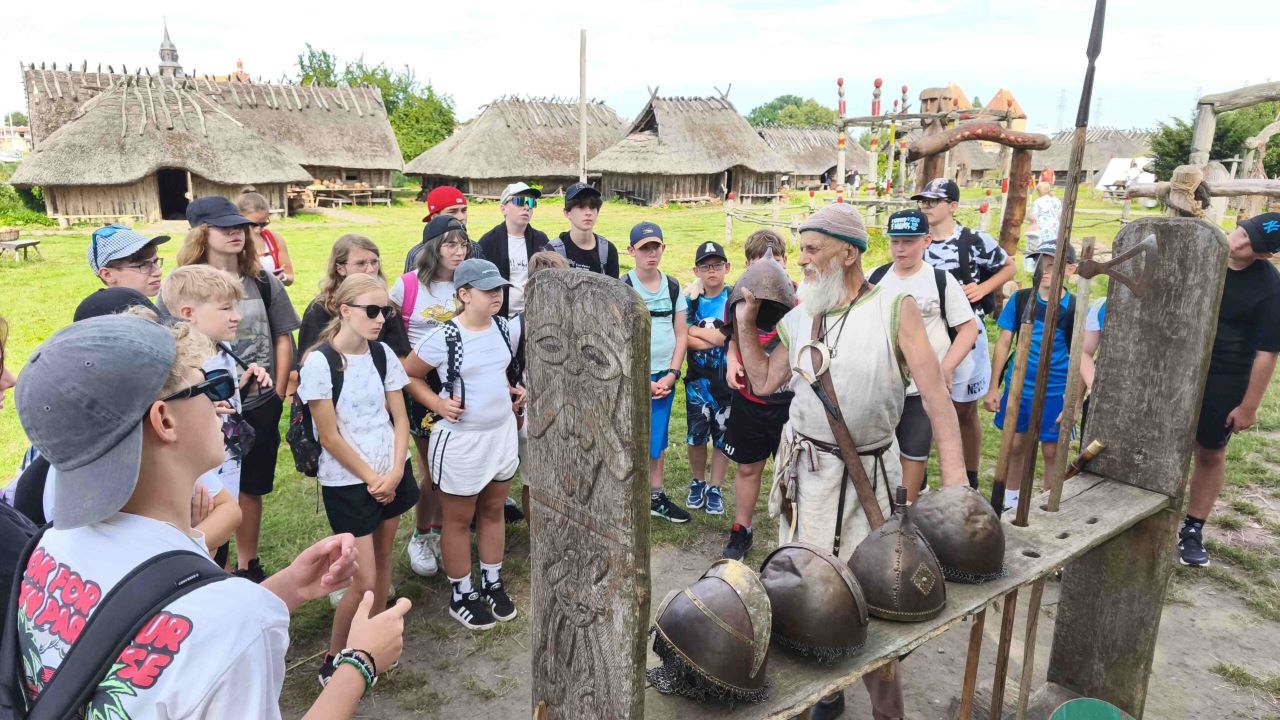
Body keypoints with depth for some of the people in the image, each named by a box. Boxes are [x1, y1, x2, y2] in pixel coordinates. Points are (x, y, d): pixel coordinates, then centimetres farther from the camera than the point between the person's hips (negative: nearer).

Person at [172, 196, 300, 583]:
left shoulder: (264, 283, 1)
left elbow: (283, 339, 7)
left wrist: (278, 395, 2)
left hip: (260, 406, 3)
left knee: (251, 488, 15)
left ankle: (248, 565, 33)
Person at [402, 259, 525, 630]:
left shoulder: (507, 329, -2)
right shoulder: (444, 338, -19)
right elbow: (406, 375, -7)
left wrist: (511, 389, 4)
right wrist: (436, 403, -16)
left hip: (503, 434, 6)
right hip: (461, 441, -5)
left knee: (493, 511, 19)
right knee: (459, 520, 11)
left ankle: (493, 584, 36)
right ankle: (461, 595, 28)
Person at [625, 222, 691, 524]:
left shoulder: (673, 287, 5)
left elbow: (681, 334, 7)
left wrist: (672, 375, -3)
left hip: (664, 378, 4)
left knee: (657, 441, 14)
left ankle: (656, 498, 28)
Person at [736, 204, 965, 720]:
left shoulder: (894, 309, -8)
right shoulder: (798, 318, 7)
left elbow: (937, 398, -12)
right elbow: (763, 382, 17)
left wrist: (955, 484, -19)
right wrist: (746, 324, 8)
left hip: (868, 473, -4)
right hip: (805, 467, 5)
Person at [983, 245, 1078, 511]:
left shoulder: (1075, 309, -11)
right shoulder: (1020, 299, -4)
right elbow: (1003, 343, 2)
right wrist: (993, 387, 1)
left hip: (1055, 392, -2)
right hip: (1018, 387, 3)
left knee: (1052, 451, 7)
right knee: (1016, 445, 14)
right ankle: (1010, 501, 31)